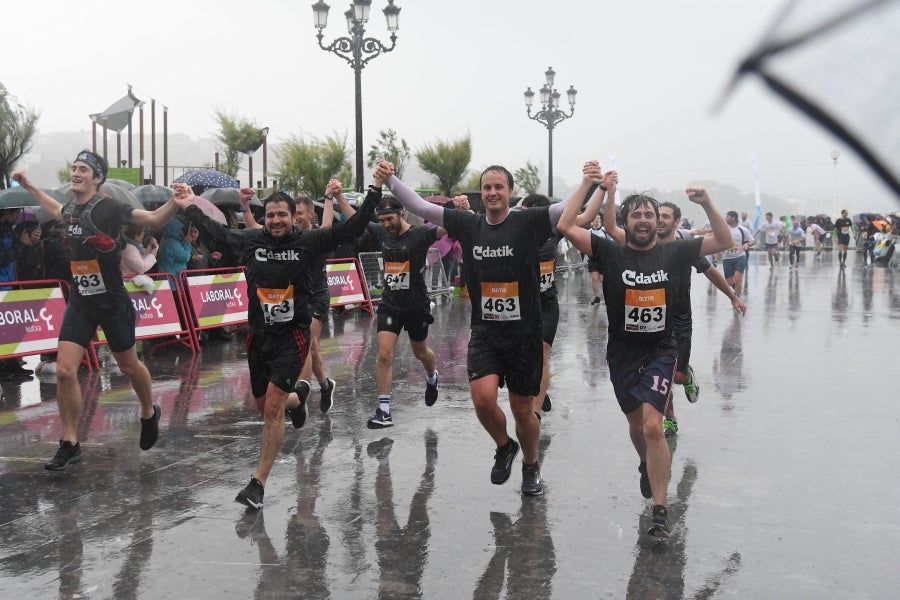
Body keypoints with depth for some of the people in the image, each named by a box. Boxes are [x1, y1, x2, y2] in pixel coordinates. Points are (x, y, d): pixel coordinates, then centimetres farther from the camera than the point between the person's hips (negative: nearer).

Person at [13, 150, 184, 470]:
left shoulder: (109, 207, -15)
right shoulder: (71, 209, 5)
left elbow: (153, 218, -24)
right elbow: (56, 210, 31)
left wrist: (174, 202, -43)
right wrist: (29, 186, 34)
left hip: (113, 303, -5)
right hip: (80, 303, 5)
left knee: (128, 365, 13)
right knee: (64, 371, -5)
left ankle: (149, 414, 42)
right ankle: (70, 444, 6)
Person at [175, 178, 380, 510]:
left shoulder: (308, 242, -6)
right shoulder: (251, 241, 3)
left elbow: (351, 229, -6)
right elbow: (218, 231, 20)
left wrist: (374, 194, -12)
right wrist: (190, 207, 29)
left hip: (292, 334, -4)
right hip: (258, 334, 4)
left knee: (273, 408, -12)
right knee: (264, 406, 15)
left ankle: (258, 483, -5)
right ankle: (295, 401, 51)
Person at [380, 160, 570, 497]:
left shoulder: (528, 223, -6)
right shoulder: (468, 225, 3)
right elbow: (419, 206, 3)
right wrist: (390, 181, -7)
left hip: (524, 332, -2)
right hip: (484, 332, 2)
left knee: (522, 409, 7)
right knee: (483, 397, -17)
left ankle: (531, 467, 35)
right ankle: (504, 447, 16)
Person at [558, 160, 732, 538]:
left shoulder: (673, 252, -2)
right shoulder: (611, 253, -6)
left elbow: (724, 241, 1)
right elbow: (565, 227, -16)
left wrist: (707, 204, -13)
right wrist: (587, 185, -20)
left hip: (660, 352, -2)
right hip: (622, 353, 2)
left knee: (652, 424, -19)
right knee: (636, 424, 19)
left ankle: (660, 512, -14)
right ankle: (647, 466, 54)